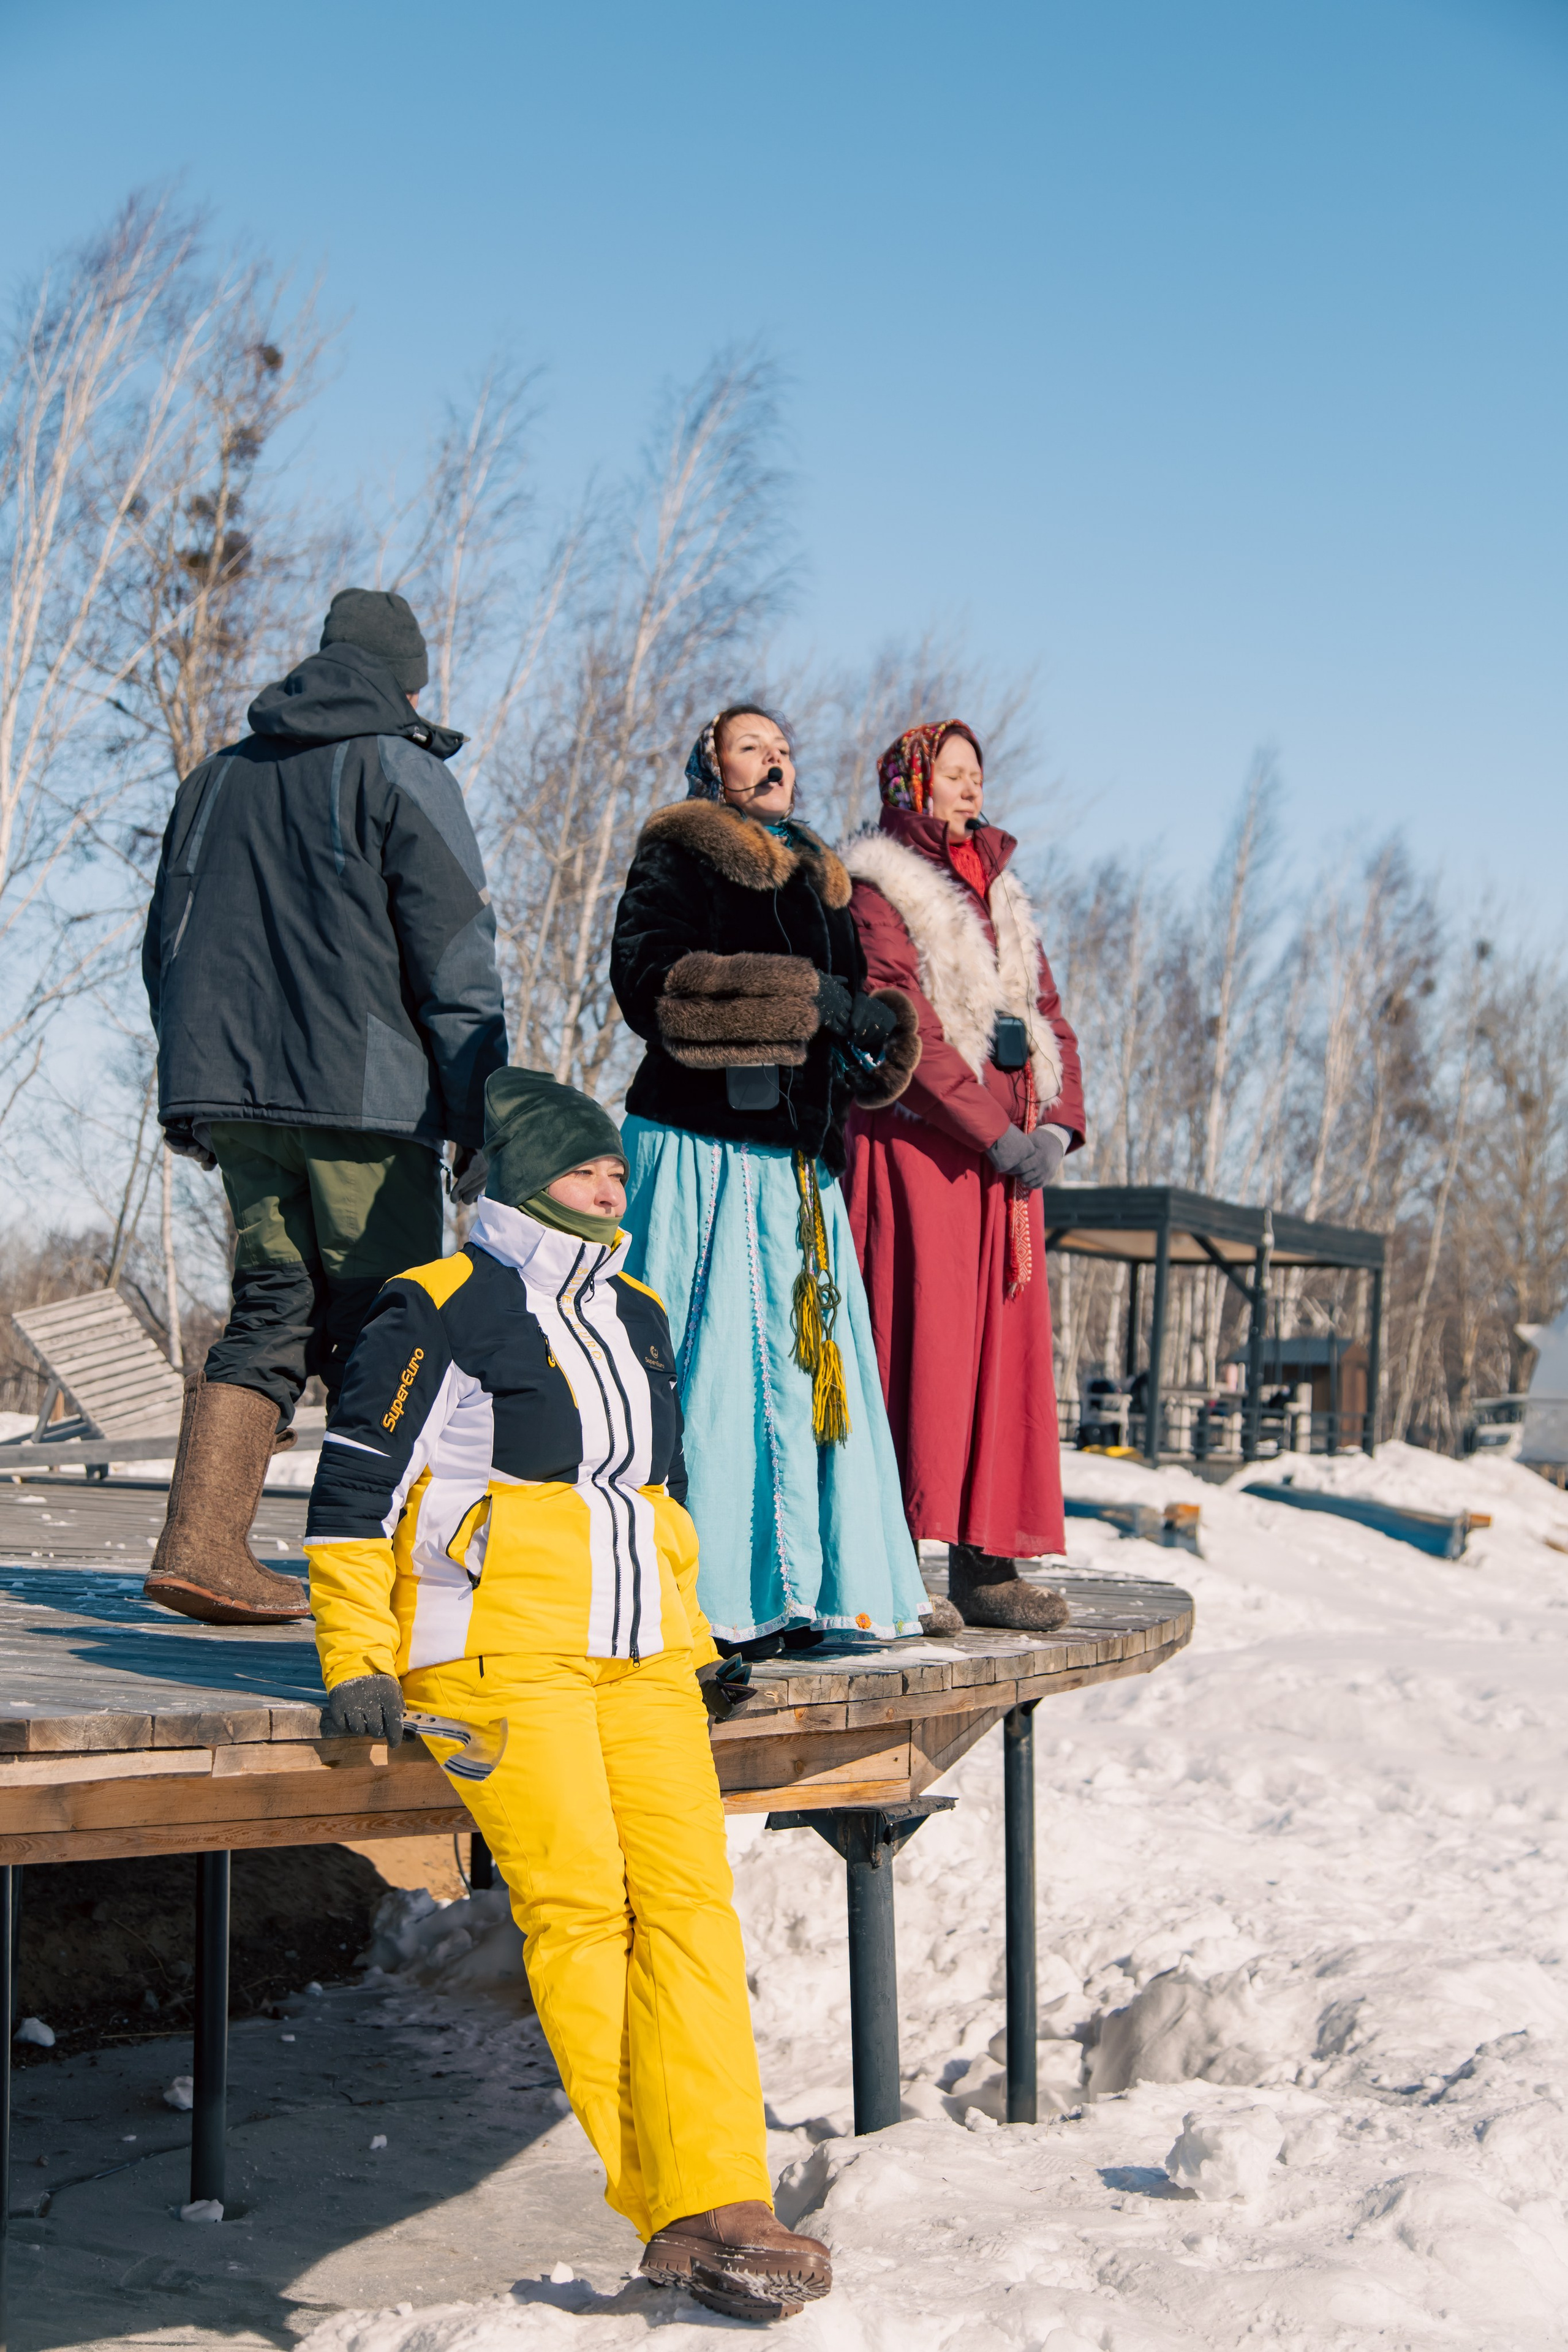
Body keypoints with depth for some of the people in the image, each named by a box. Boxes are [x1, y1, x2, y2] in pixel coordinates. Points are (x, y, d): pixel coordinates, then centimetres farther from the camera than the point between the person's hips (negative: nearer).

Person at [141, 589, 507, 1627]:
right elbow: (457, 964, -8)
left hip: (232, 1091, 6)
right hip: (364, 1097, -6)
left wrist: (202, 1099, 26)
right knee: (385, 1329, 1)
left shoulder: (217, 777, 19)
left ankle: (201, 1541, -1)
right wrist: (480, 1124, -5)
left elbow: (166, 951, 21)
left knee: (272, 1310, 10)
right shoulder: (404, 776, -1)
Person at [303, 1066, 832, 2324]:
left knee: (688, 1891, -12)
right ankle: (673, 2211, -14)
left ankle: (716, 2202, -16)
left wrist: (685, 1633, 23)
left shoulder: (636, 1318, 21)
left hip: (636, 1654, 6)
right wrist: (358, 1661, -5)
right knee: (579, 1898, -18)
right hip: (495, 1650, -5)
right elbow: (355, 1489, 1)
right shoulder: (440, 1311, 2)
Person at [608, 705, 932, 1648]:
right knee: (706, 1370, -9)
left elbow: (856, 1000, 23)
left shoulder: (820, 879, 24)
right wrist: (811, 998, -15)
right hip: (701, 1150, -6)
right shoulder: (678, 857, 4)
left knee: (807, 1362, 1)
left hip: (797, 1157, 6)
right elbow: (651, 979, -13)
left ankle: (810, 1590, 5)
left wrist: (875, 1035, -3)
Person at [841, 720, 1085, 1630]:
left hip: (1007, 1156, 7)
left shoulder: (1001, 896, 21)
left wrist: (1059, 1125, -2)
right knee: (921, 1342, -11)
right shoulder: (876, 891, -1)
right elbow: (906, 1027, -12)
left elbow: (1048, 1016, 16)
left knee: (1006, 1350, 3)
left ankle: (988, 1564, 6)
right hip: (917, 1147, -7)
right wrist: (998, 1133, -17)